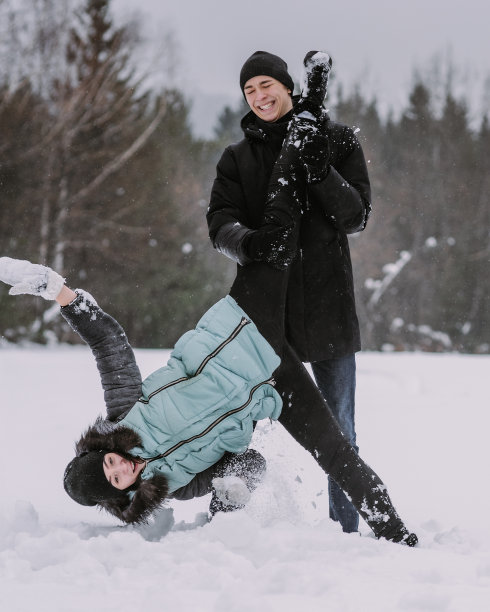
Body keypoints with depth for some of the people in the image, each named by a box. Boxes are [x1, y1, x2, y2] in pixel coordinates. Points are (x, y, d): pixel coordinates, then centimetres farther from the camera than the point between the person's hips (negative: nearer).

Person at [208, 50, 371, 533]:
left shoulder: (336, 141, 6)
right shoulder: (238, 157, 11)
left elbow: (356, 218, -2)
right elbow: (220, 222, -2)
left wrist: (322, 172, -19)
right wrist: (243, 241, -25)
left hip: (327, 303, -1)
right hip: (261, 306, 1)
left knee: (338, 429, 4)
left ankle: (346, 530, 10)